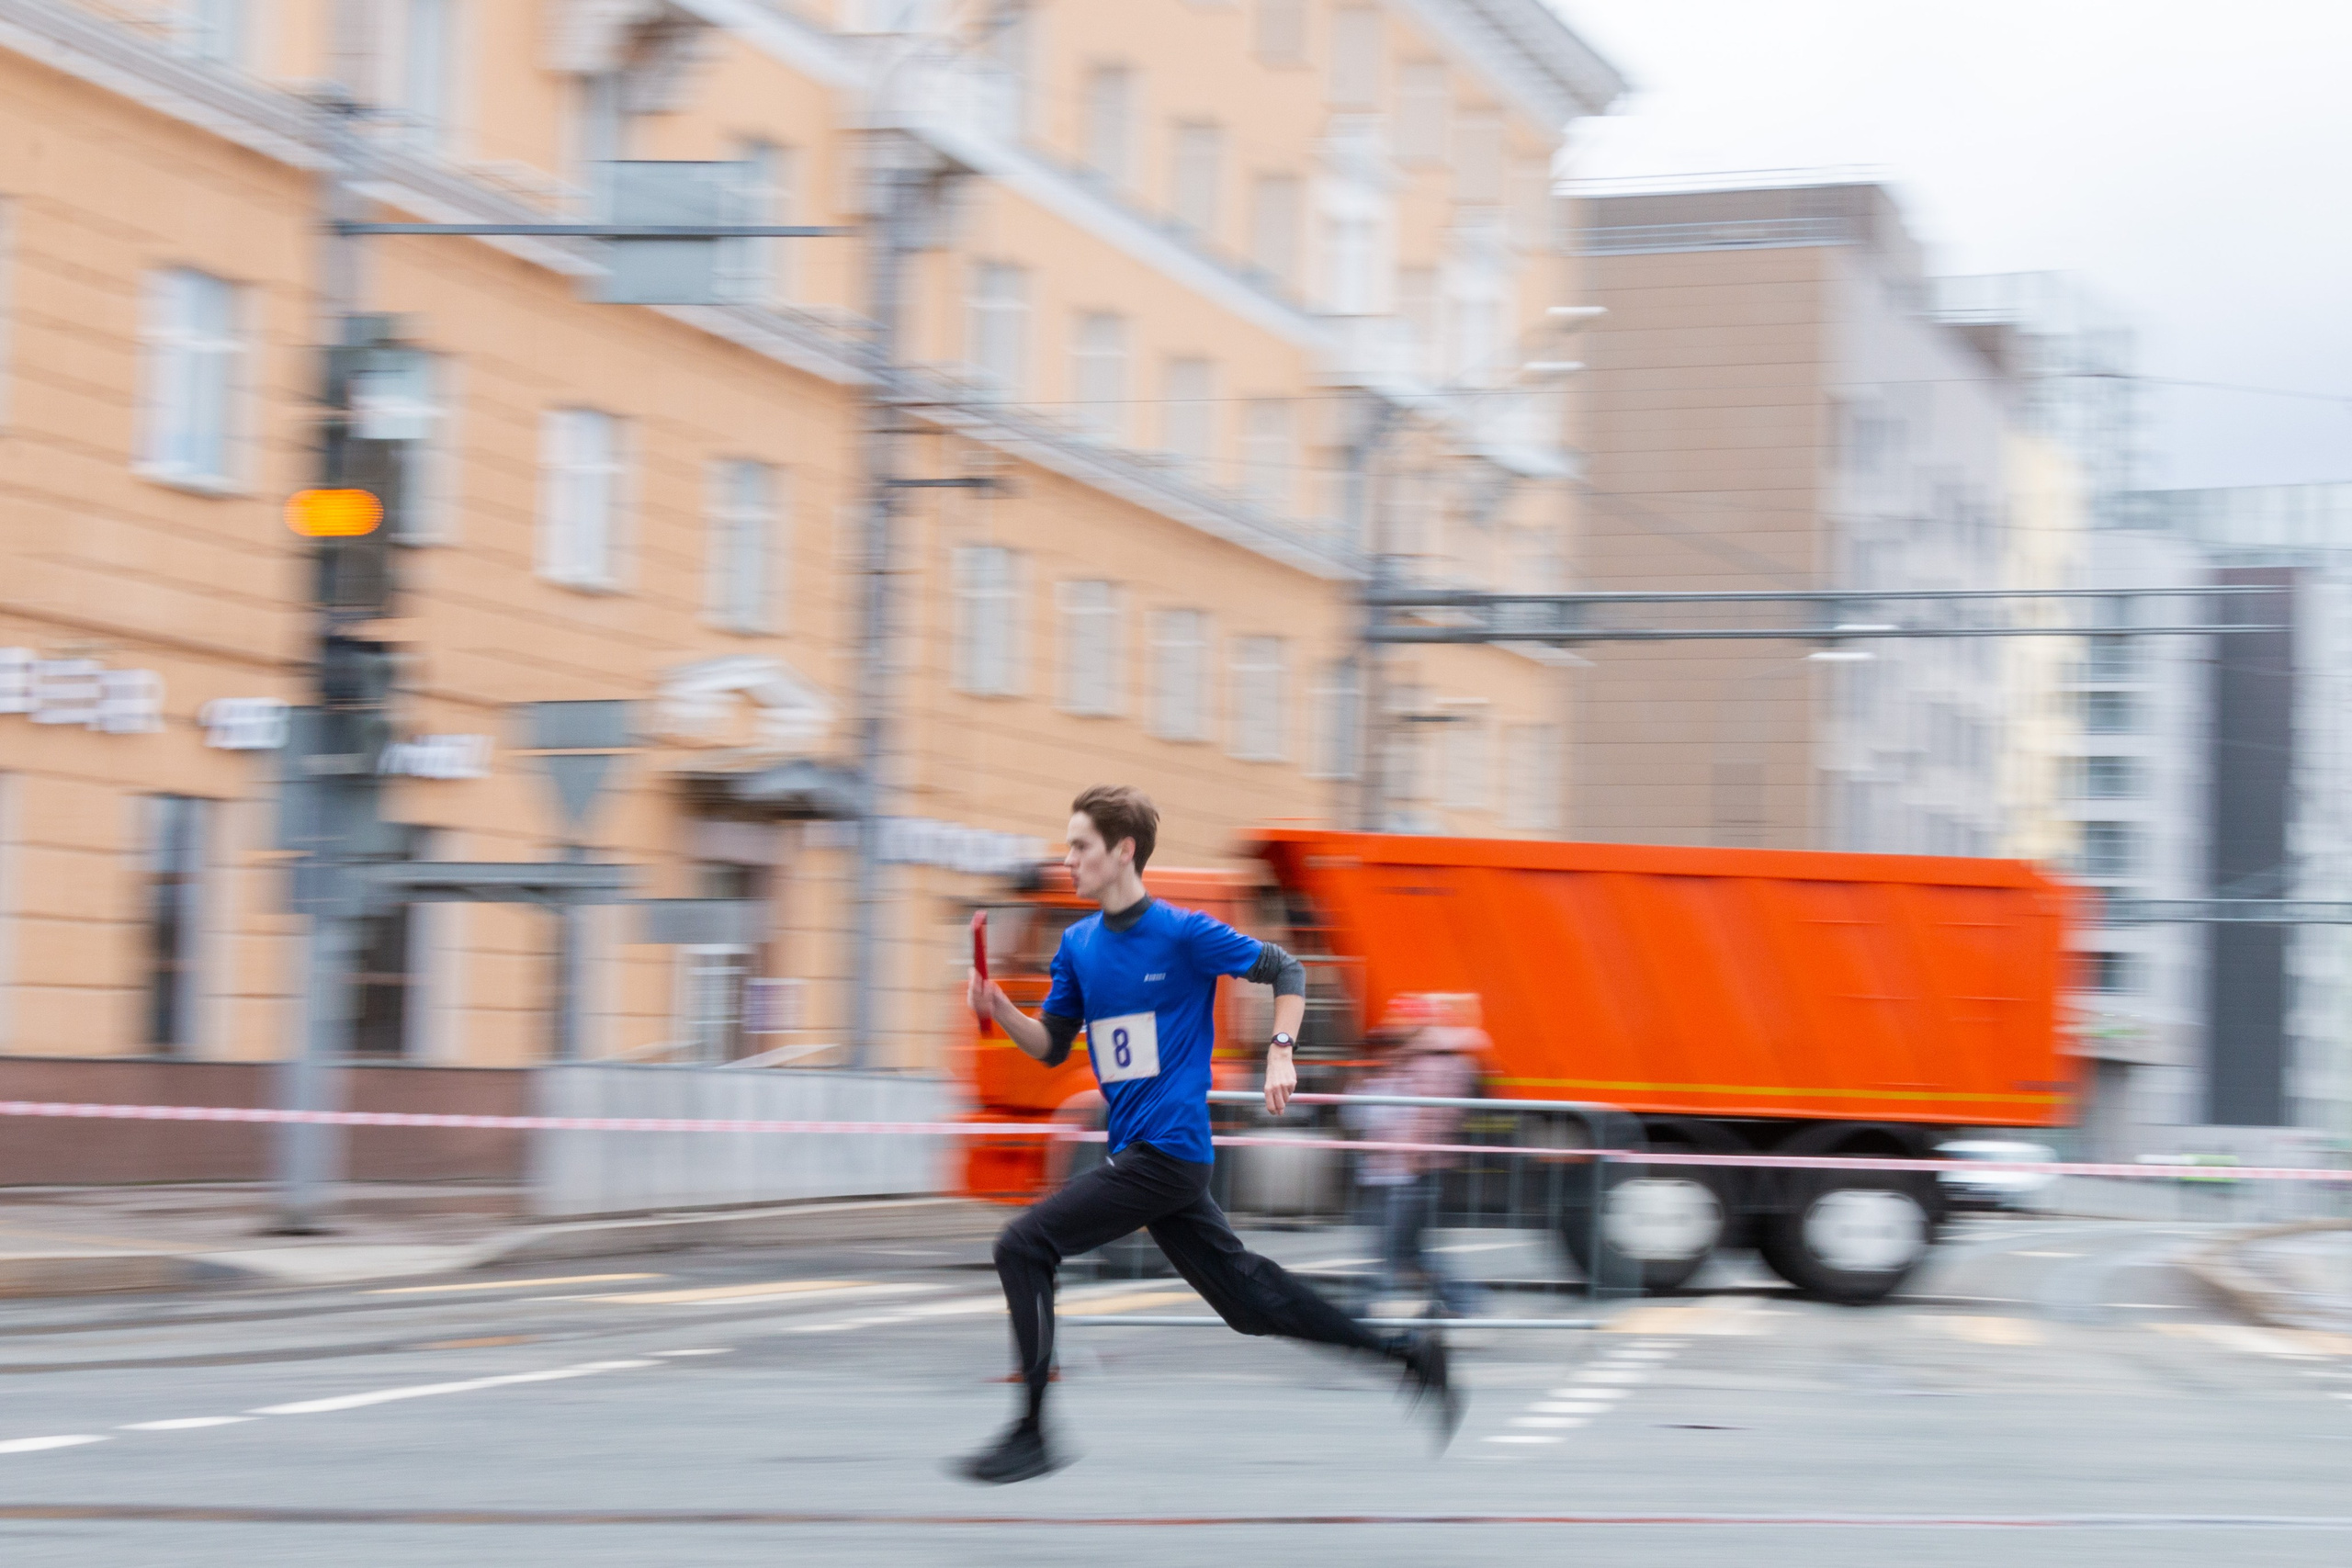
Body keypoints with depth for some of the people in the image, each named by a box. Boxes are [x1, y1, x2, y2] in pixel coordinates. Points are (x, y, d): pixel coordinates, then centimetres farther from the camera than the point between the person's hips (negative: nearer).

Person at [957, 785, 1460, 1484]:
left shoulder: (1184, 933, -10)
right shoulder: (1077, 945, 10)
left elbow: (1286, 971, -2)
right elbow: (1053, 1046, 14)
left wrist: (1281, 1055, -13)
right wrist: (1001, 1010, -4)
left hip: (1167, 1150, -8)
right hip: (1137, 1152, 8)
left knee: (1023, 1247, -14)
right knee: (1250, 1301, 12)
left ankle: (1033, 1433, -8)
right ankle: (1407, 1353, 23)